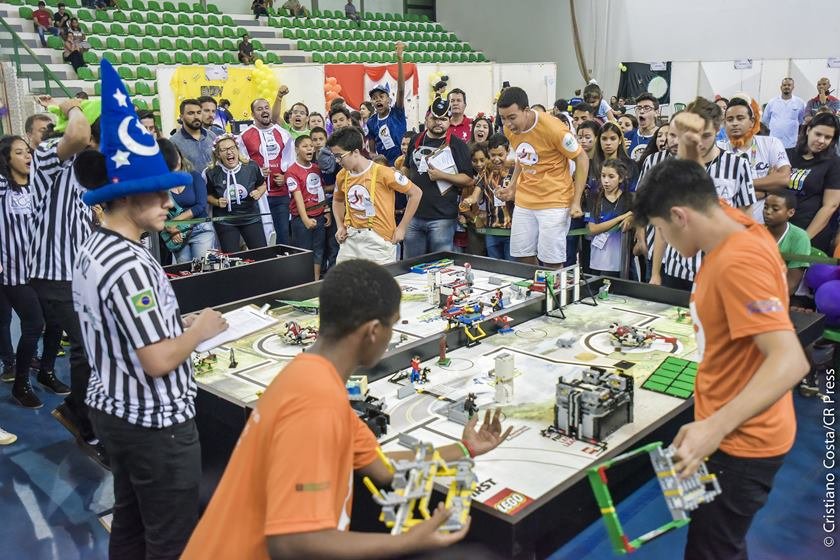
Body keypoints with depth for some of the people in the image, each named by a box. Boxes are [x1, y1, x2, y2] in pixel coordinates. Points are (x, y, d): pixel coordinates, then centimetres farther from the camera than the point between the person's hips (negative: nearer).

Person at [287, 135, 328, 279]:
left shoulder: (316, 168, 10)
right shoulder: (292, 171, -11)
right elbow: (298, 197, -18)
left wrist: (327, 211, 10)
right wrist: (305, 219, -24)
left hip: (320, 216, 6)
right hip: (302, 218, -6)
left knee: (318, 251, 10)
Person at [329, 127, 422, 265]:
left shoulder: (382, 173, -13)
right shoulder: (342, 176, 4)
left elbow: (416, 193, -6)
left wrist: (402, 228, -6)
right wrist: (340, 226, 9)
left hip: (379, 242, -5)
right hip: (350, 241, 5)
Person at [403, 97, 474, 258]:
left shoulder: (457, 145, -3)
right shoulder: (416, 141, 11)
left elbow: (468, 180, -7)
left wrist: (441, 175, -17)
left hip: (442, 218, -4)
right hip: (414, 216, 5)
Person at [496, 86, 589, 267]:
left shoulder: (552, 128, -19)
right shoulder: (509, 129, -1)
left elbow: (582, 159, -10)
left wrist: (576, 201, -13)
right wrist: (512, 188, 6)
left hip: (554, 202, -6)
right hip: (523, 202, 6)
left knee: (551, 263, -3)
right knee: (525, 258, 10)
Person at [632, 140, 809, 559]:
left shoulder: (738, 263, -31)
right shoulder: (737, 225, -3)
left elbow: (790, 362, -37)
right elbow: (685, 186, 16)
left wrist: (715, 427, -47)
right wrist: (687, 145, -5)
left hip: (741, 442, -9)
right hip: (733, 430, 10)